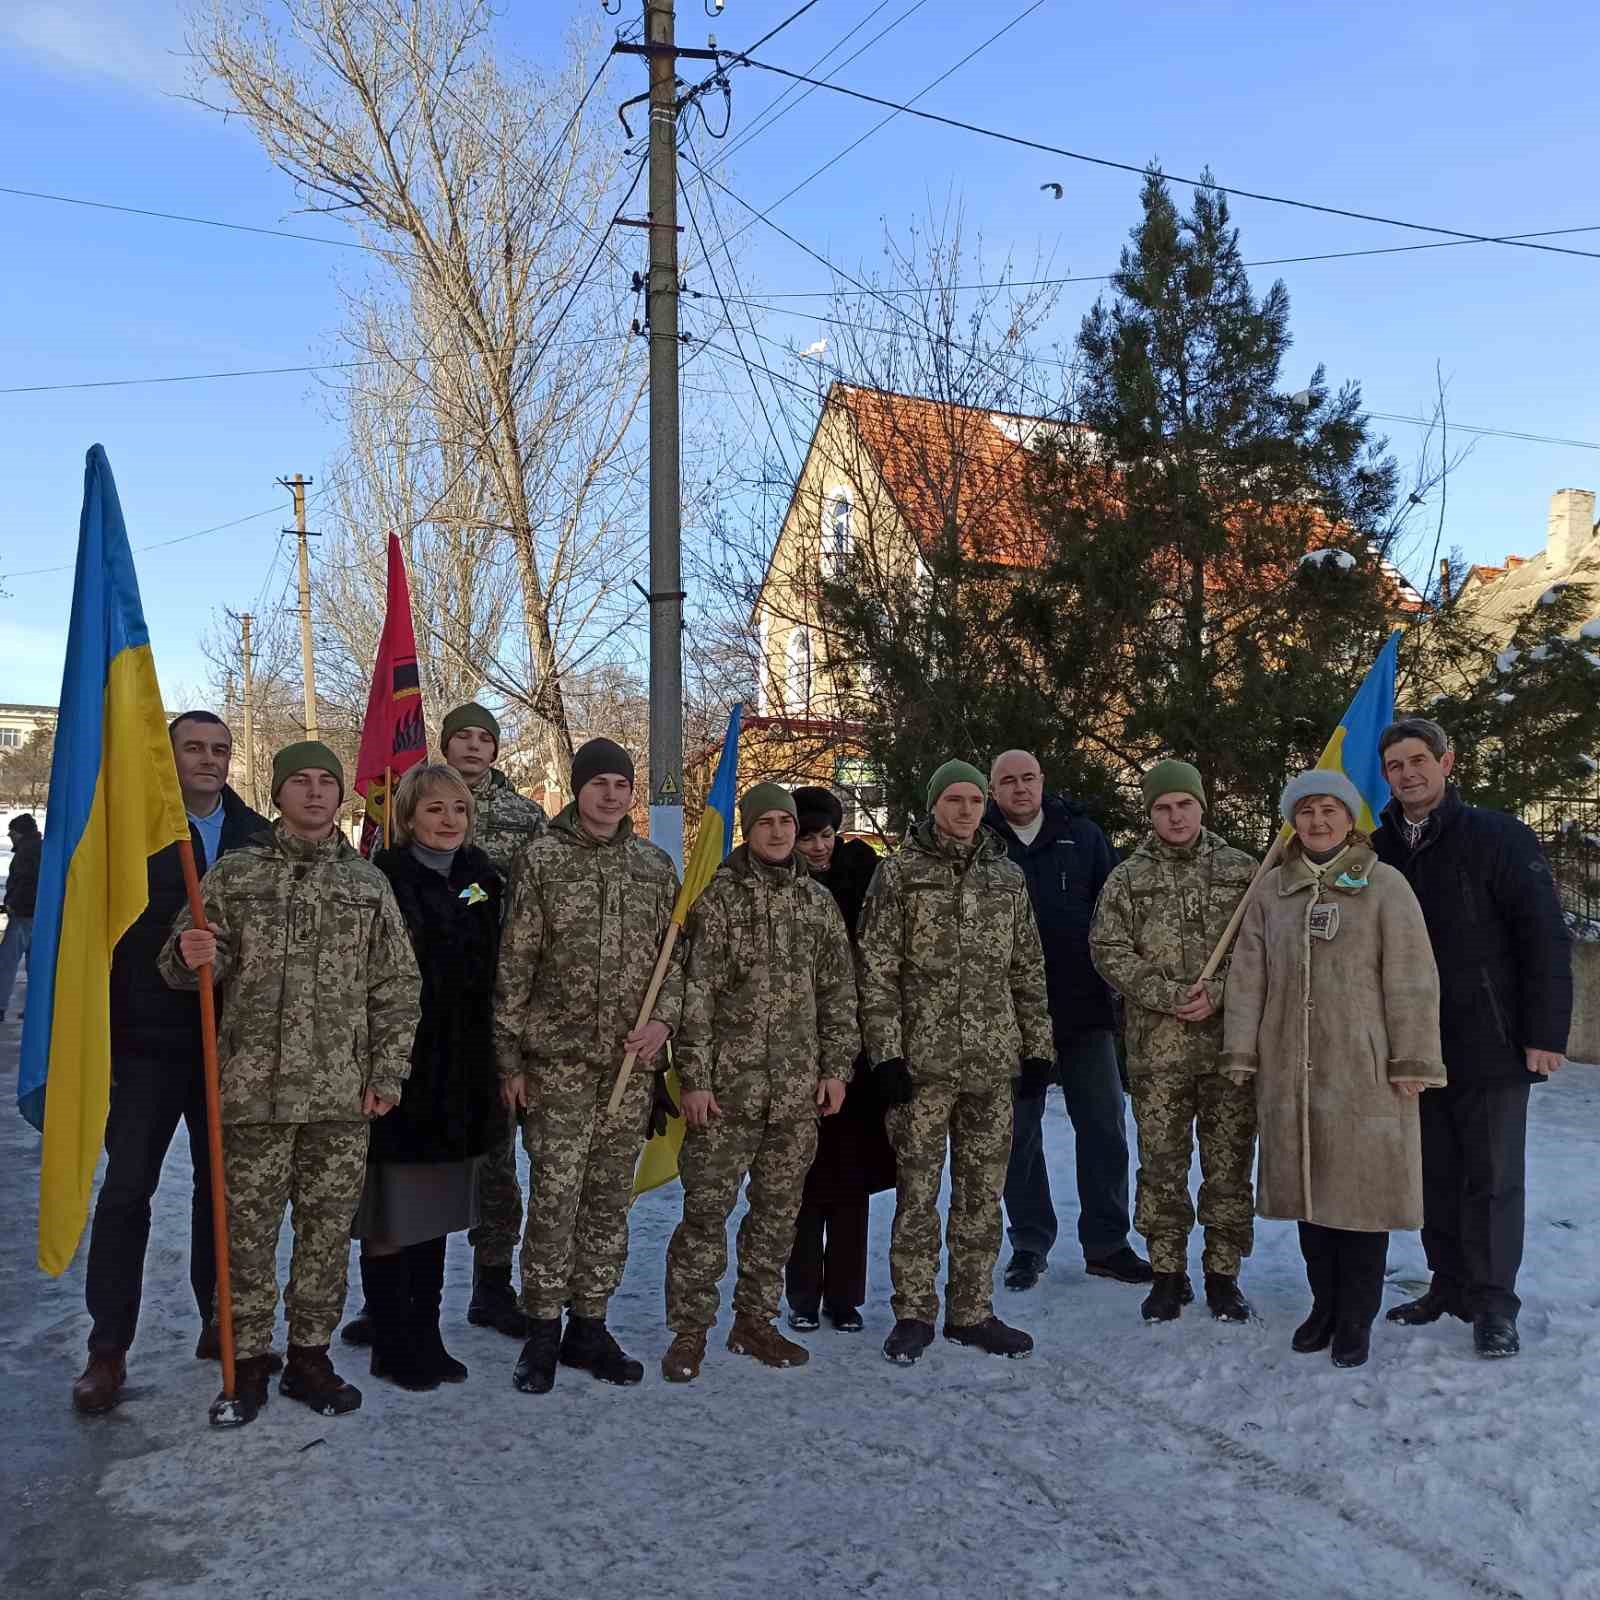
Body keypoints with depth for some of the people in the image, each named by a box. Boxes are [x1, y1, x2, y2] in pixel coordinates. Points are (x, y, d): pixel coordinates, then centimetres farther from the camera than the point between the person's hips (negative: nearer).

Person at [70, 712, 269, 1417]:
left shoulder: (258, 836, 5)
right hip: (147, 1040, -3)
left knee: (221, 1183, 12)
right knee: (127, 1188, 2)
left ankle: (222, 1325, 25)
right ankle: (108, 1349, 13)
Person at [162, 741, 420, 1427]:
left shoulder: (368, 882, 7)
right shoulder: (236, 871, 4)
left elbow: (397, 986, 8)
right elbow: (190, 965, 6)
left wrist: (387, 1072, 2)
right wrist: (191, 956, -19)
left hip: (343, 1092, 1)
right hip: (255, 1087, -1)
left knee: (328, 1228, 9)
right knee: (248, 1227, 6)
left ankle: (309, 1356, 23)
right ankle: (247, 1363, 21)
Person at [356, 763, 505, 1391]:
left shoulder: (481, 881, 8)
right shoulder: (382, 882, -9)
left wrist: (495, 1070, 10)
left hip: (459, 1077, 6)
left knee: (435, 1212, 15)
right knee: (390, 1216, 4)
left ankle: (426, 1338, 26)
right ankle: (392, 1346, 19)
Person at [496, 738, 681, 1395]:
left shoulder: (655, 865, 8)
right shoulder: (541, 859, -2)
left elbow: (675, 955, 12)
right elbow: (514, 966, -2)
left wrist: (663, 1019, -5)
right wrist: (511, 1058, -4)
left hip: (631, 1064, 4)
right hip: (557, 1061, -3)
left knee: (610, 1199, 10)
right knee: (555, 1196, -2)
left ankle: (589, 1326, 24)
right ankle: (542, 1331, 14)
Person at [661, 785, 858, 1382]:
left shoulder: (818, 900, 10)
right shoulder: (718, 895, -3)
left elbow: (839, 990, 13)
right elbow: (695, 991, -7)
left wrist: (836, 1066, 7)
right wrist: (694, 1077, -11)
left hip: (798, 1087, 4)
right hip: (728, 1083, -4)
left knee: (778, 1208, 12)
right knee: (707, 1207, 0)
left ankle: (754, 1321, 26)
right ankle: (689, 1331, 14)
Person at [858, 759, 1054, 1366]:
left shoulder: (1007, 876, 11)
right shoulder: (899, 872, -1)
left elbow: (1028, 970, 15)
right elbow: (877, 970, -5)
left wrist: (1037, 1044, 10)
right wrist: (886, 1052, -10)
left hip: (993, 1062, 4)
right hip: (922, 1059, -4)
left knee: (983, 1191, 10)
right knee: (917, 1190, 3)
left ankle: (972, 1311, 23)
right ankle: (913, 1314, 16)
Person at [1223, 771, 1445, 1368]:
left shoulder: (1384, 885, -2)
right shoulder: (1271, 890, 8)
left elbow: (1410, 979, -5)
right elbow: (1247, 975, 7)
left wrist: (1413, 1059, -8)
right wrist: (1241, 1049, 3)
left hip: (1364, 1069, -3)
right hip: (1290, 1067, 3)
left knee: (1361, 1186, 4)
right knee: (1308, 1185, 12)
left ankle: (1356, 1319, 18)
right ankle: (1324, 1302, 28)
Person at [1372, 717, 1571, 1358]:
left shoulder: (1498, 837, -6)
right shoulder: (1378, 851, 6)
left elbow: (1546, 937, -9)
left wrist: (1545, 1034, -13)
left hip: (1491, 1047, -4)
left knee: (1492, 1178, 3)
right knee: (1436, 1176, 12)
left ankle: (1493, 1306, 13)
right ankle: (1450, 1286, 25)